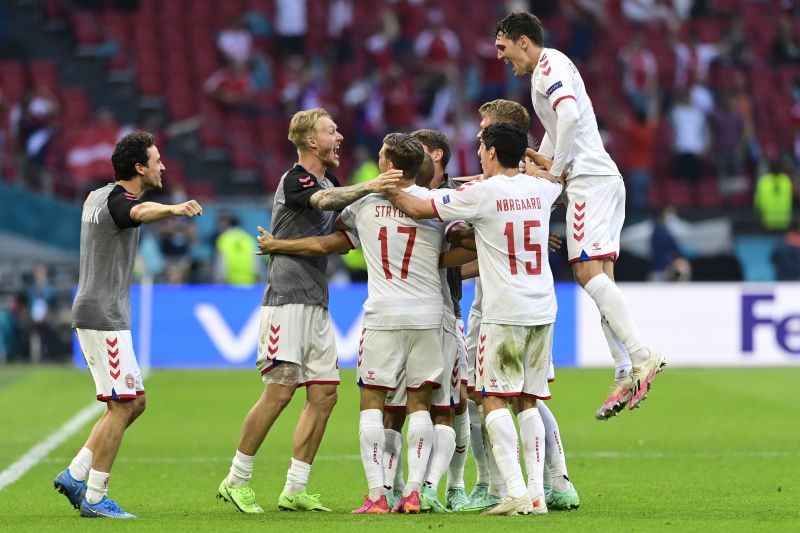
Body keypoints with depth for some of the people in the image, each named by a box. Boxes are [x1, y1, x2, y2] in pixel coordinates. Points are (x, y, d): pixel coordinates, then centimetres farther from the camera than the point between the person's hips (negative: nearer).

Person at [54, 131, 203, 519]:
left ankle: (75, 476, 12)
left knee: (134, 402, 12)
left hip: (92, 313, 10)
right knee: (121, 406, -8)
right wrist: (173, 209, -61)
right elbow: (140, 213, -41)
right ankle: (94, 499, -5)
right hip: (104, 317, -10)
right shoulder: (117, 199, -16)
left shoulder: (97, 196, 15)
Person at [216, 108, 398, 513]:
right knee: (279, 391, -11)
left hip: (316, 304, 9)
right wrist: (367, 187, -45)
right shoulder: (293, 180, -10)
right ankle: (236, 481, 1)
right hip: (287, 299, -9)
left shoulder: (328, 181, 18)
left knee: (324, 395, 2)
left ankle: (294, 491, 6)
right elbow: (325, 201, -29)